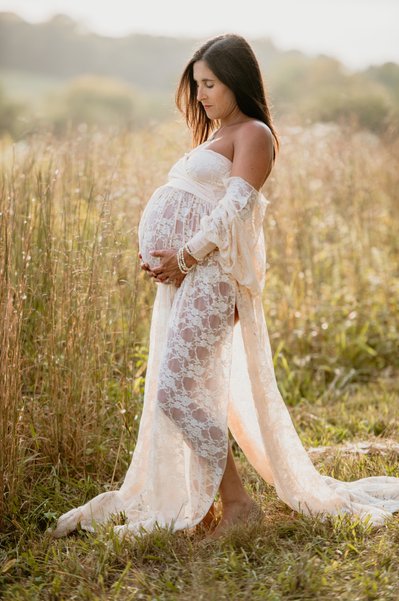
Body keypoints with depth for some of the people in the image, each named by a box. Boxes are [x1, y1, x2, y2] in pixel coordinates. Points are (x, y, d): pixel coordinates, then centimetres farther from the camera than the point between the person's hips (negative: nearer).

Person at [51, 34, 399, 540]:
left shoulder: (254, 135, -4)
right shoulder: (212, 139, 24)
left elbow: (235, 208, -15)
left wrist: (185, 256, -18)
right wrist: (161, 258, 5)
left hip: (206, 275, -9)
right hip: (180, 276, 9)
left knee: (176, 393, -14)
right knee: (195, 392, 12)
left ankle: (237, 503, -5)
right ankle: (189, 502, 21)